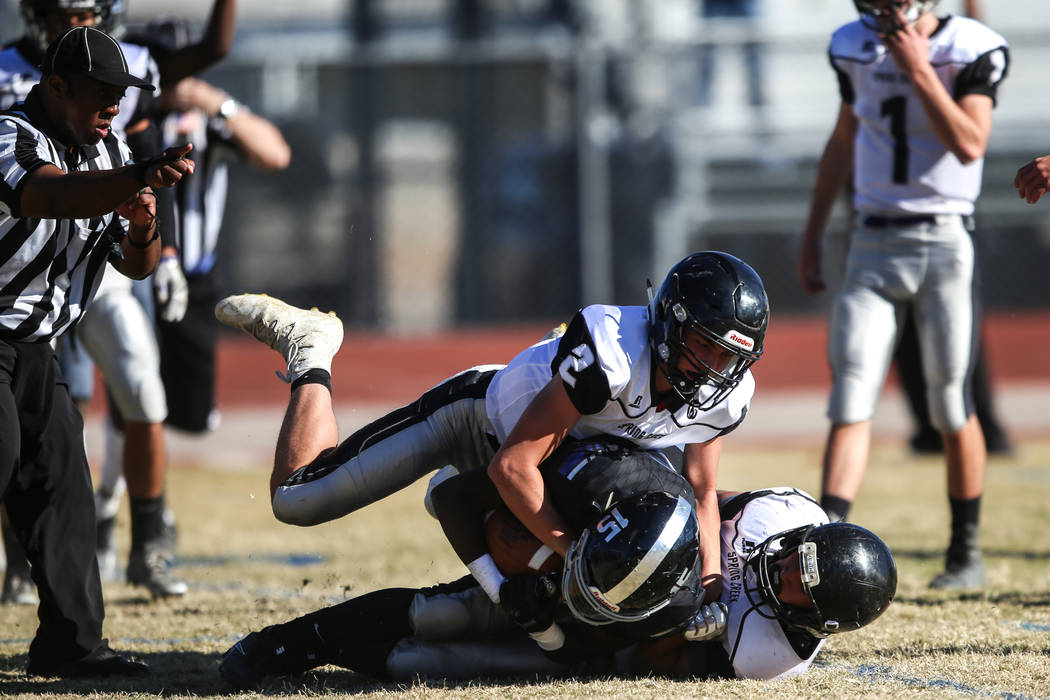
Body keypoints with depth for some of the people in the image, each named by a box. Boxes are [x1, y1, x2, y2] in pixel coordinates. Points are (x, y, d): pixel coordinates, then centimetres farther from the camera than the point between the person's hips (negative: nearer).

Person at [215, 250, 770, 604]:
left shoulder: (723, 396, -21)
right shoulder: (613, 351, -42)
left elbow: (700, 495, -4)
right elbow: (513, 466, -38)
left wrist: (710, 587, -18)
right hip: (480, 414, -7)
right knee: (296, 498, -7)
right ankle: (309, 349, 15)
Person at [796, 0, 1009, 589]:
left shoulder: (972, 51, -9)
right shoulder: (856, 48, 5)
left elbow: (970, 146, -20)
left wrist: (920, 70, -22)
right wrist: (813, 235, 18)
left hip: (944, 244, -3)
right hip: (873, 246, 3)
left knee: (953, 406, 2)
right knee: (851, 403, -6)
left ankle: (967, 552, 18)